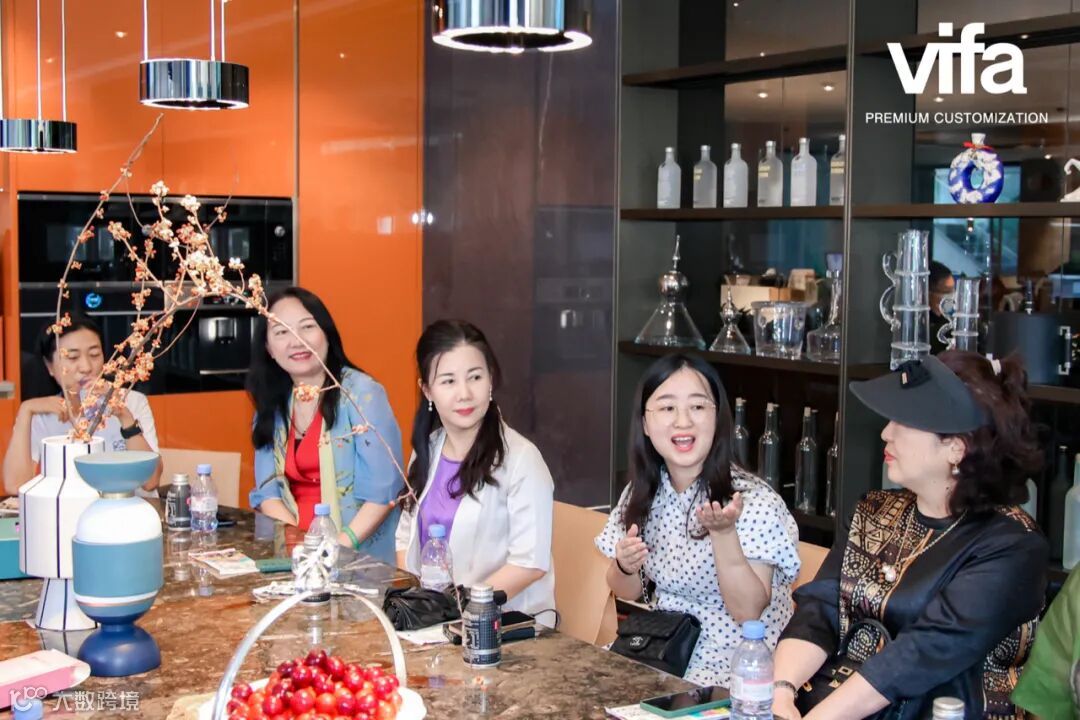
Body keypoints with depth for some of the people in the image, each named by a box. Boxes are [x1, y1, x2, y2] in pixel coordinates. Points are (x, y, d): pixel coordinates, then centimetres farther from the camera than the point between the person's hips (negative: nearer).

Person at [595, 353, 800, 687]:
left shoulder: (753, 500, -17)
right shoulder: (643, 492, -1)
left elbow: (748, 613, -19)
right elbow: (628, 592, 10)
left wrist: (723, 533, -32)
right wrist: (625, 566, -13)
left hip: (731, 666, -5)